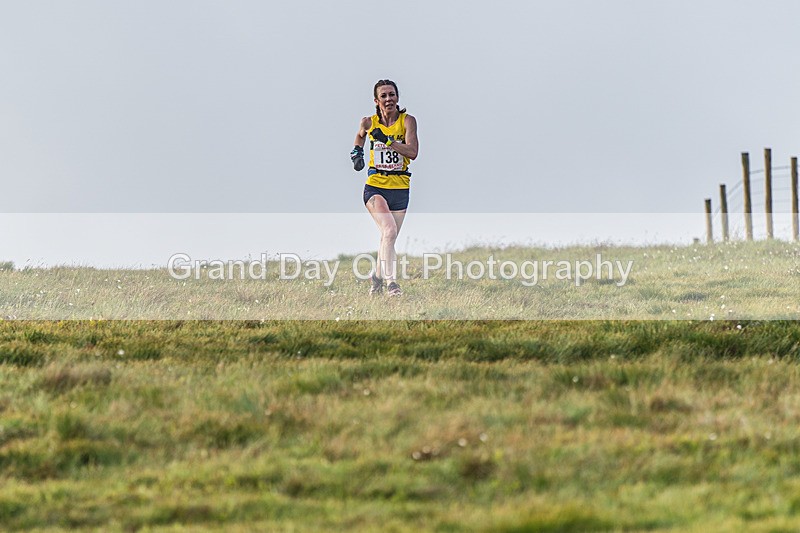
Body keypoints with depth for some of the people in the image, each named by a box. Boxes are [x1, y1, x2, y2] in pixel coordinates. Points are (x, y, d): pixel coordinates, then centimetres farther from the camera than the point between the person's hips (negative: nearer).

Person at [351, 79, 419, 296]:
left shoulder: (407, 121, -4)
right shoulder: (368, 122, 0)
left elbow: (412, 152, -17)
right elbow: (360, 136, 25)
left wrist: (387, 140, -23)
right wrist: (357, 152, 8)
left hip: (400, 188, 1)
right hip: (375, 186, -1)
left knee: (388, 238, 11)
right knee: (389, 231, -23)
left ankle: (377, 277, 34)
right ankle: (391, 281, -24)